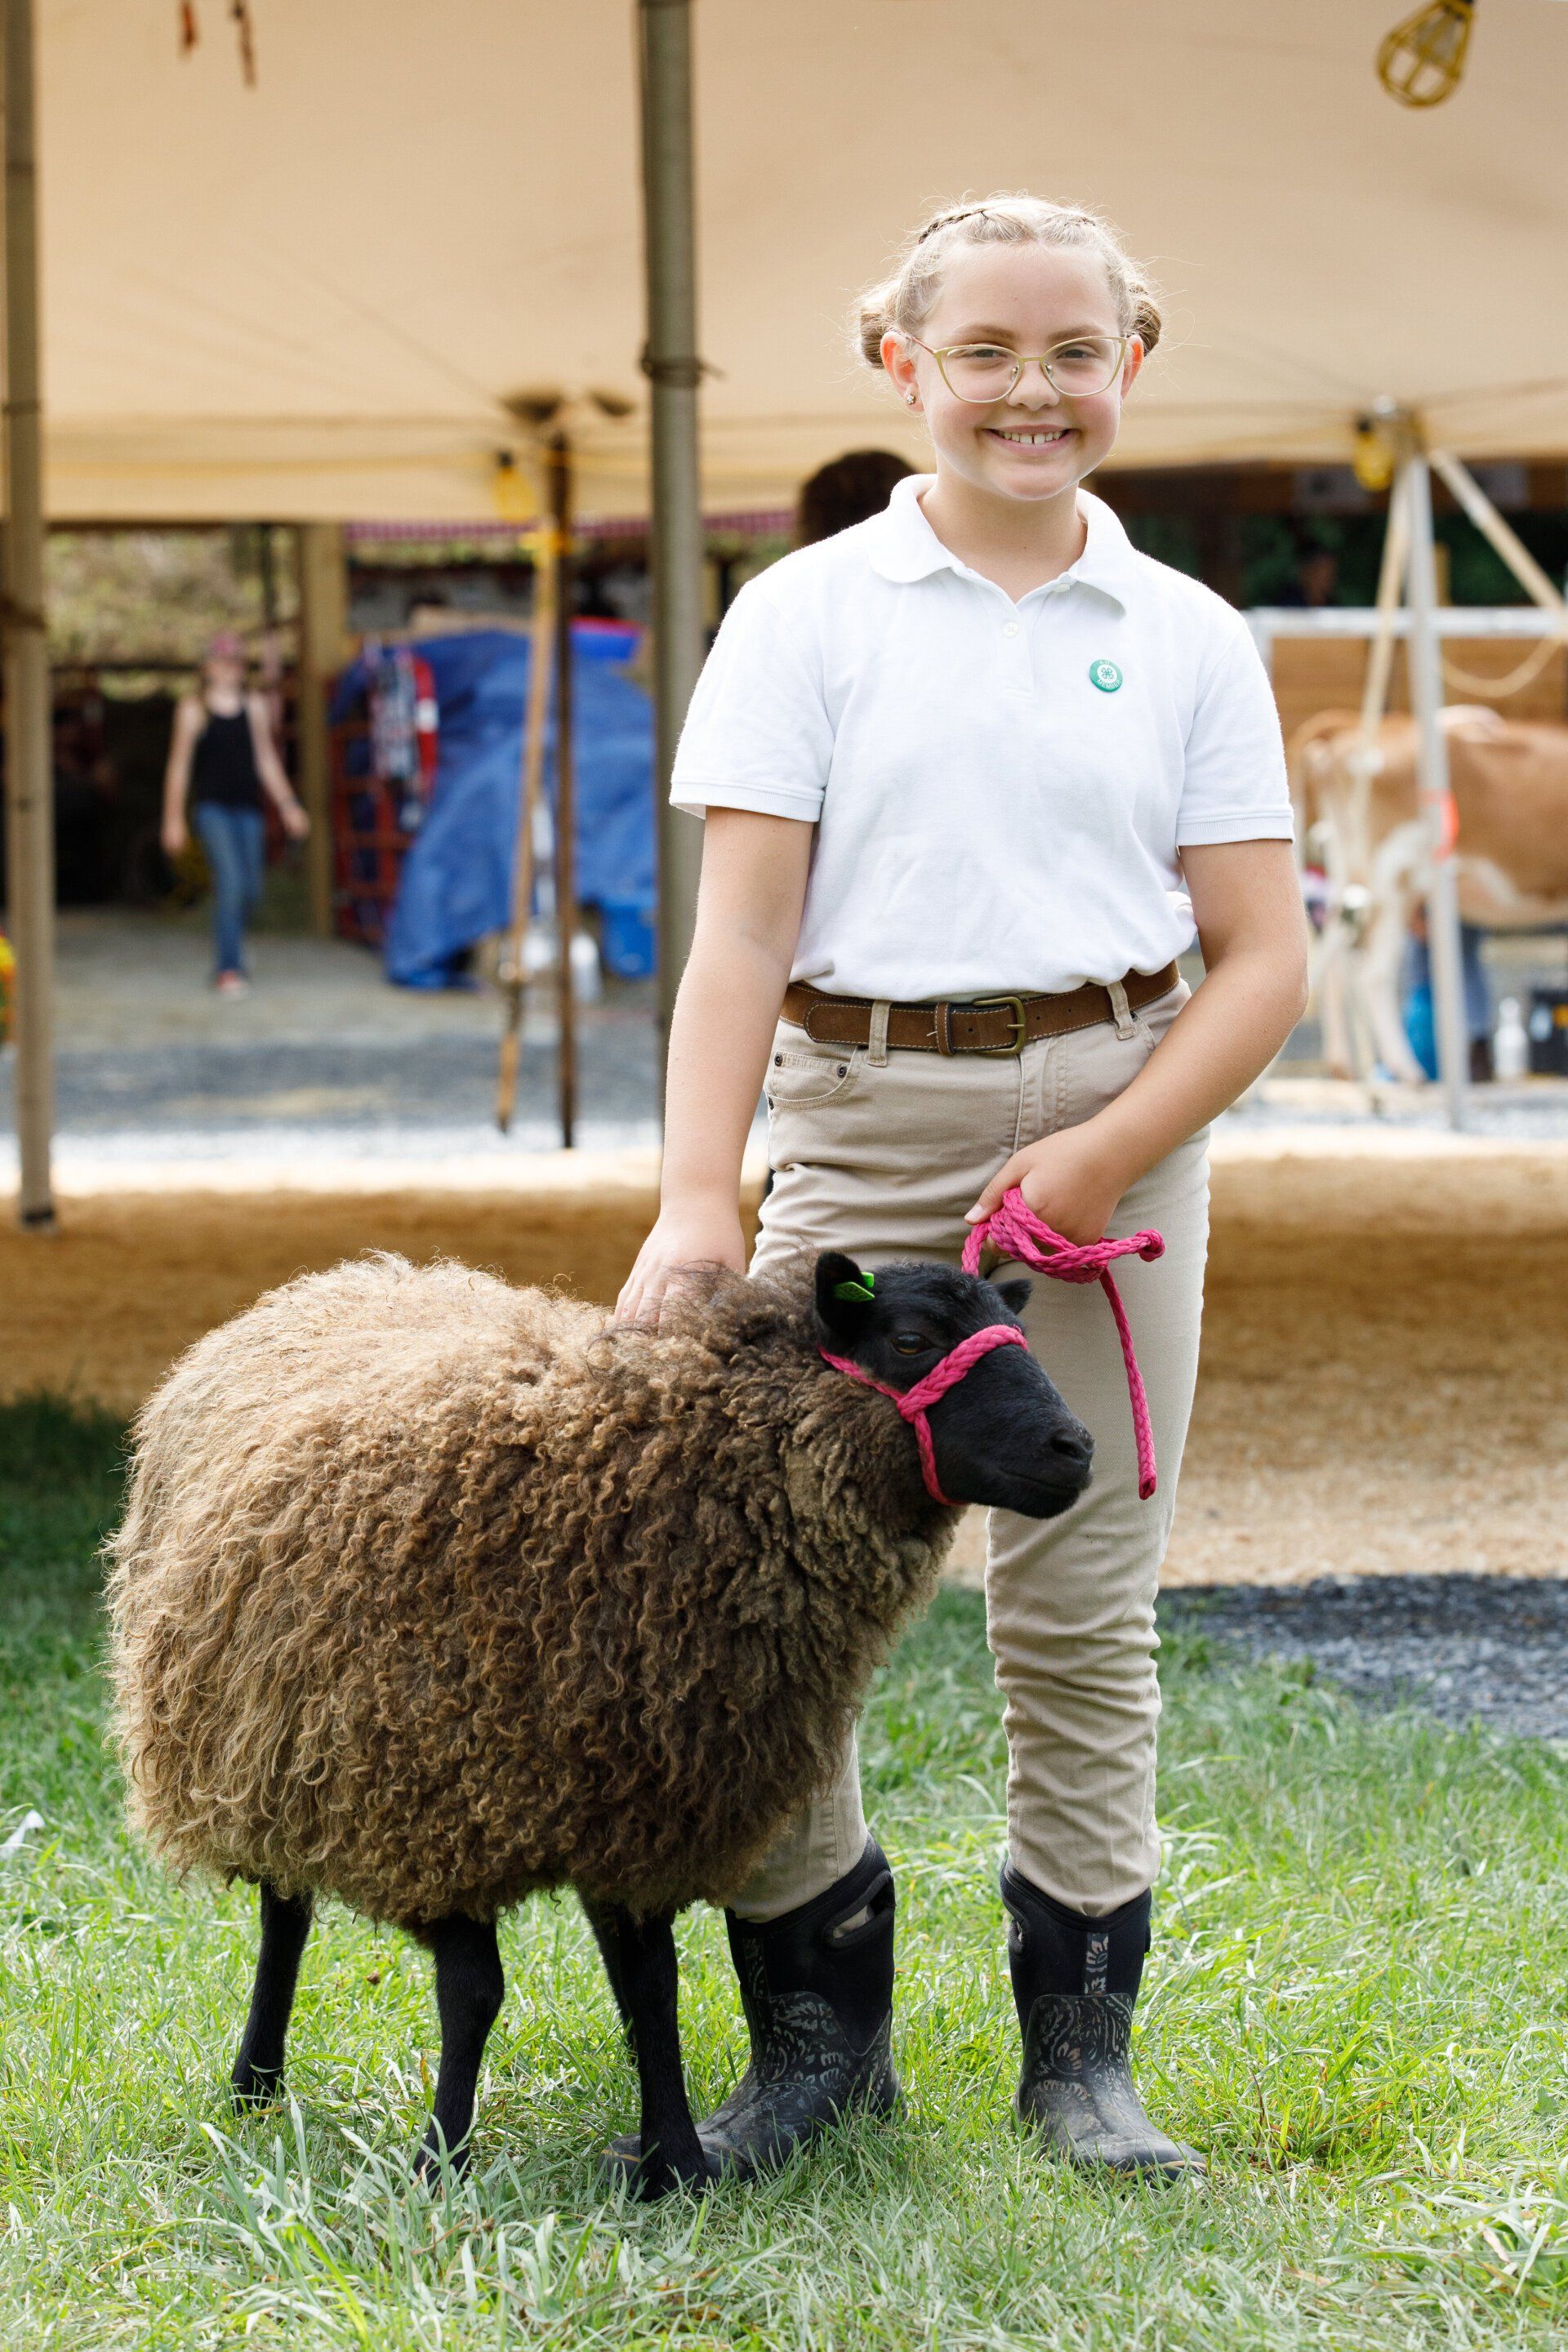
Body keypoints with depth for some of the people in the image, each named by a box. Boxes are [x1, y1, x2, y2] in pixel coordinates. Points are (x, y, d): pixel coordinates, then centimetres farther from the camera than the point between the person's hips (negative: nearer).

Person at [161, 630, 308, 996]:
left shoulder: (254, 707, 11)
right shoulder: (193, 709, 2)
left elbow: (267, 760, 13)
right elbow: (179, 765, 3)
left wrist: (287, 805, 6)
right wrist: (173, 819, 1)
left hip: (249, 809, 4)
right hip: (212, 807, -4)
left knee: (249, 890, 3)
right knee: (230, 881, -19)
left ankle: (226, 961, 28)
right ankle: (228, 968, -18)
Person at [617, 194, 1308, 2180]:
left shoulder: (1187, 642, 7)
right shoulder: (807, 615, 4)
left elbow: (1266, 961, 3)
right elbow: (743, 927, -3)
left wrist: (1106, 1156, -10)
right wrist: (694, 1198, -14)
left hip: (1117, 1118, 1)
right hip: (868, 1121, 0)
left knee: (1083, 1606, 3)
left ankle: (1080, 2051, 12)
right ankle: (817, 2028, 9)